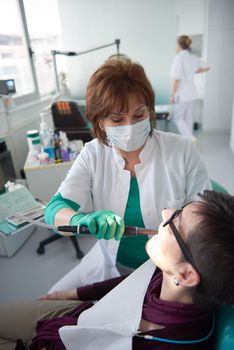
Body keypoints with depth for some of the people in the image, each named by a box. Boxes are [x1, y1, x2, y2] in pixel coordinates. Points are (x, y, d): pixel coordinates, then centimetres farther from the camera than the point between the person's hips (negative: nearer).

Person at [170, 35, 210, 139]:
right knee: (188, 117, 16)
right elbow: (206, 67, 18)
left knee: (178, 118, 2)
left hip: (182, 93, -7)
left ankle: (191, 140, -10)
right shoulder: (194, 57, 4)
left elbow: (177, 78, -19)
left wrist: (173, 95, -13)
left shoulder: (179, 58, -16)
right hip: (191, 92, 7)